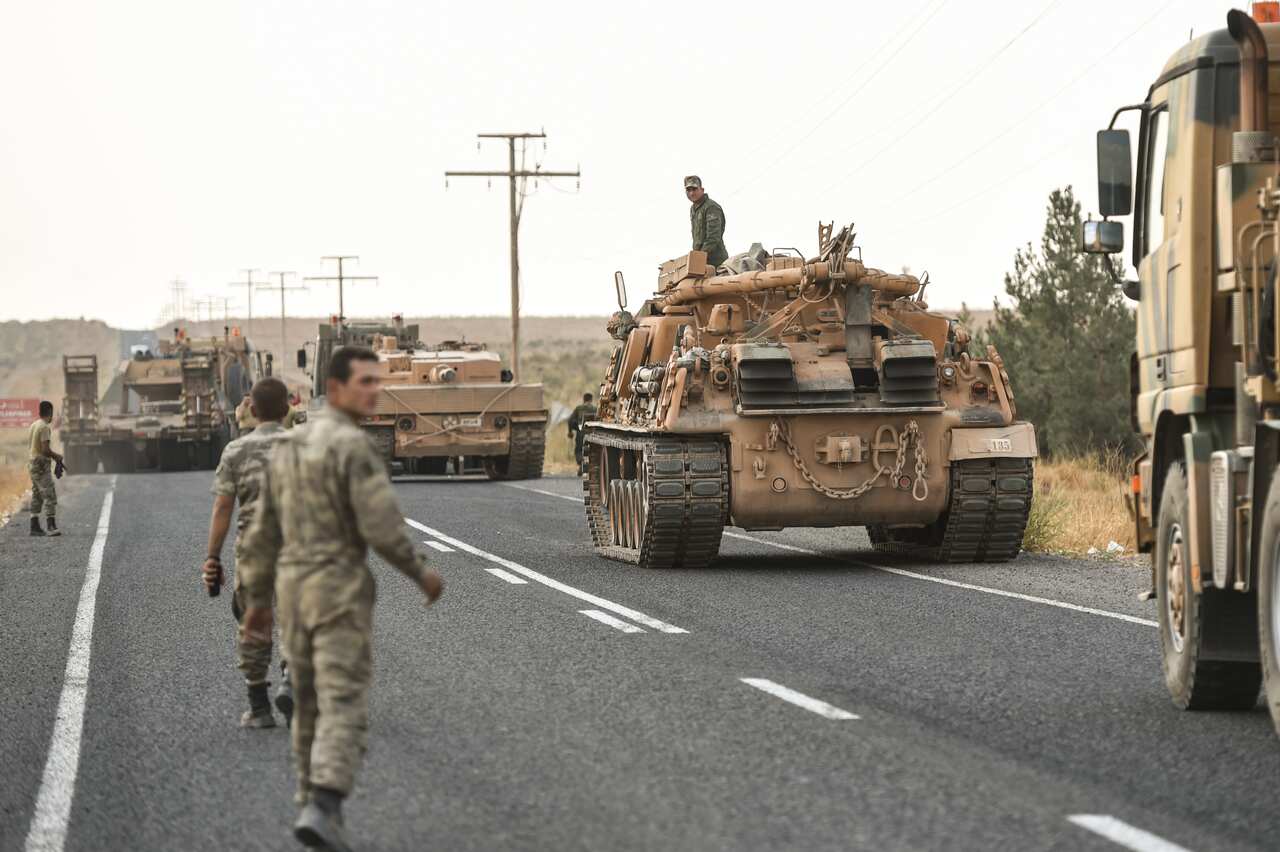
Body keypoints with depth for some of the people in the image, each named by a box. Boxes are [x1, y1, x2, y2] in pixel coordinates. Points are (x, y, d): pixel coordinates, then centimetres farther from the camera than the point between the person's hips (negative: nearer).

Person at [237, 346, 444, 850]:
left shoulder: (288, 447, 11)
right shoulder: (354, 446, -15)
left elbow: (264, 531, 14)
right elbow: (382, 528, -19)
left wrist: (256, 600, 20)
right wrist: (421, 574, -3)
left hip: (294, 590, 7)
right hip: (340, 593, -7)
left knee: (311, 704, 19)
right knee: (343, 709, -10)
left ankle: (318, 805, 27)